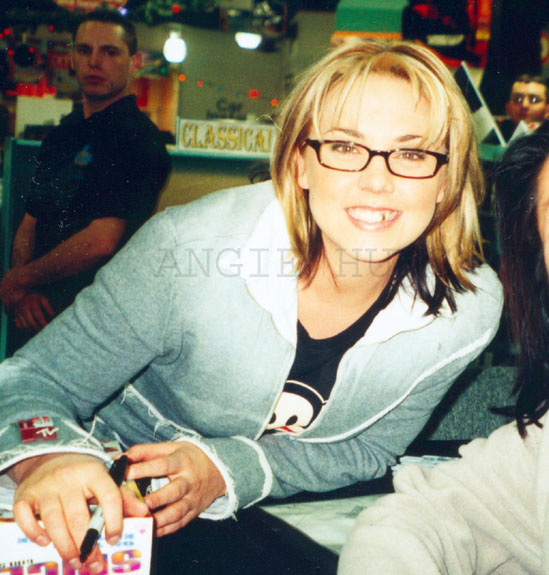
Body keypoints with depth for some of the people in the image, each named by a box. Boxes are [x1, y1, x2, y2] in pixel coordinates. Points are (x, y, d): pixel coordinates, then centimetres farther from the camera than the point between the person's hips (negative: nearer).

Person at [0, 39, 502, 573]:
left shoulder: (469, 309, -20)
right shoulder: (188, 247, -29)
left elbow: (367, 448, -8)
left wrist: (225, 469, -27)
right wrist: (50, 457, -44)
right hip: (120, 503, -3)